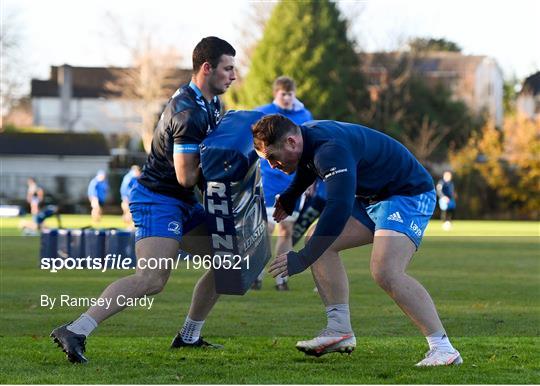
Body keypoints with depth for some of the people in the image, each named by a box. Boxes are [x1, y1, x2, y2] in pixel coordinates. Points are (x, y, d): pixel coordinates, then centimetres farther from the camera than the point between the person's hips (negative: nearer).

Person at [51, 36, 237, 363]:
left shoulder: (211, 103, 10)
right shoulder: (188, 112, -22)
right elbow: (186, 177, -21)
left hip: (182, 203, 10)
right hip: (157, 199, -10)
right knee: (152, 279, -26)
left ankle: (190, 336, 23)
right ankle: (75, 331, -30)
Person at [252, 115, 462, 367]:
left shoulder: (330, 149, -31)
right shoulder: (307, 136, 1)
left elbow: (339, 208, -41)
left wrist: (302, 259, -42)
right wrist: (287, 200, 34)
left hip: (409, 195, -10)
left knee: (386, 272, -27)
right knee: (318, 241, 3)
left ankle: (443, 348, -22)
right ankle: (340, 330, 3)